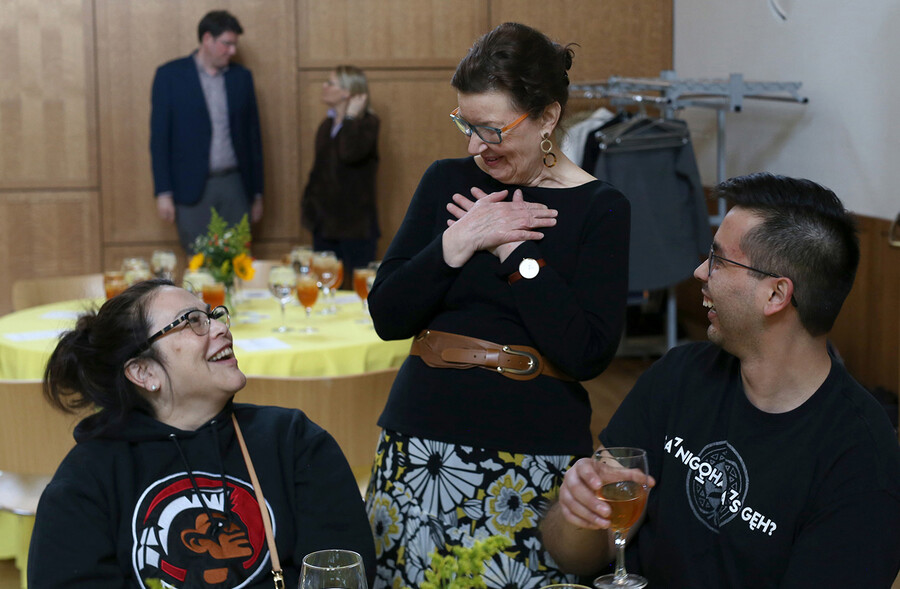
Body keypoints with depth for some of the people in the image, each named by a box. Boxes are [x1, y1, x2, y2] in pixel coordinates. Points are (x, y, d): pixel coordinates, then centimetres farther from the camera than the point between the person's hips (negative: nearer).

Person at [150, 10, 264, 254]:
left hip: (234, 186, 3)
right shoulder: (170, 75, -1)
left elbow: (253, 136, 12)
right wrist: (163, 192, -8)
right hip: (192, 188, -3)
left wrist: (257, 193, 11)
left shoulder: (242, 77, 9)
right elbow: (159, 137, -2)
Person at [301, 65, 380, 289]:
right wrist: (308, 202, 10)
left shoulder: (367, 123, -9)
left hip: (355, 224, -7)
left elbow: (350, 153, -29)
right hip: (325, 222, 7)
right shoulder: (327, 126, 12)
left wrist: (351, 117, -18)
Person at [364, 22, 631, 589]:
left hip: (536, 455, -3)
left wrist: (513, 251, -12)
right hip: (422, 440, 3)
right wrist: (460, 242, -11)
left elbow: (587, 353, -12)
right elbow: (387, 316, 2)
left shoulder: (599, 208, -2)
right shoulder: (447, 182, 7)